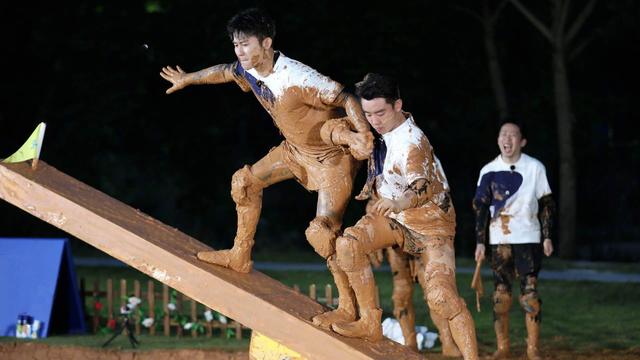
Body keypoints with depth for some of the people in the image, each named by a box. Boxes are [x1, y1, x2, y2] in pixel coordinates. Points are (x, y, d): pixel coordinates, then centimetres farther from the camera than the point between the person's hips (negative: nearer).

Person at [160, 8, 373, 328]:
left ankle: (349, 308, -5)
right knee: (245, 181, 16)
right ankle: (240, 256, 32)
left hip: (333, 157, -9)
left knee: (322, 233, -17)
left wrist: (364, 136, -51)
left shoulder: (297, 79, -35)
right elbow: (223, 72, 15)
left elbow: (347, 99, -34)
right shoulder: (248, 71, -9)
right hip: (297, 149, 9)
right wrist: (187, 79, 33)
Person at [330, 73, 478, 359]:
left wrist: (400, 201, -57)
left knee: (441, 296, -20)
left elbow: (423, 187, -38)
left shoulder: (412, 142, -26)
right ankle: (369, 323, -11)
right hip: (393, 216, 7)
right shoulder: (381, 131, -1)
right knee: (348, 243, -19)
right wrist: (371, 189, 22)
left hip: (430, 220, -7)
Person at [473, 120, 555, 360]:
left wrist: (547, 236, 1)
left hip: (528, 239, -1)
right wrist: (480, 242, 1)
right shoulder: (489, 171, 2)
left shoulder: (535, 168, 0)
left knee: (530, 294, -6)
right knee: (500, 295, 0)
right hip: (499, 240, 1)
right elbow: (480, 207, 5)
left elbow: (546, 204, 5)